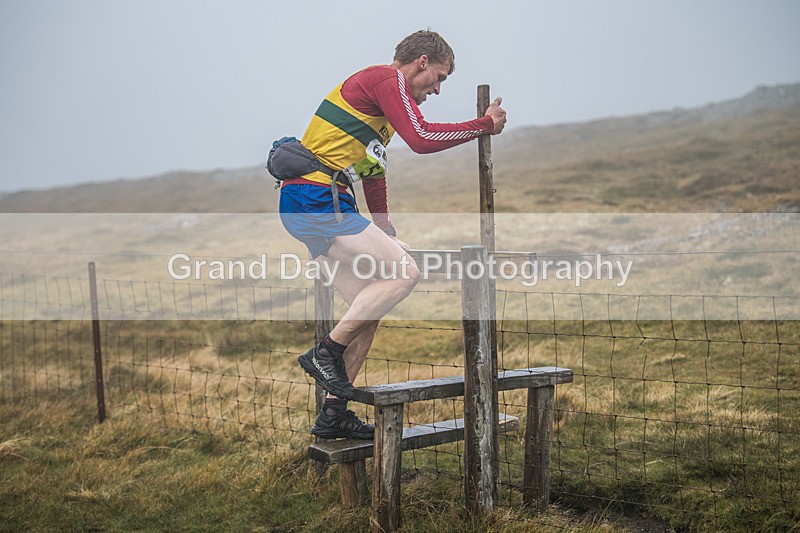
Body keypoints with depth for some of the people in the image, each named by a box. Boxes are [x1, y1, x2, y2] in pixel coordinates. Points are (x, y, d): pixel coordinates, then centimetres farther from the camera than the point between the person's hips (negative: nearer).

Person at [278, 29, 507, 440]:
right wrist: (485, 124, -5)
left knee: (369, 309, 7)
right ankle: (325, 352, -9)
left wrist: (386, 236, 27)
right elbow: (421, 138, -18)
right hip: (317, 200, -10)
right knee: (405, 271, -14)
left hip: (307, 206, 10)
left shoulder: (383, 94, 27)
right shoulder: (386, 78, -5)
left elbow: (374, 173, 30)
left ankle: (333, 416, 11)